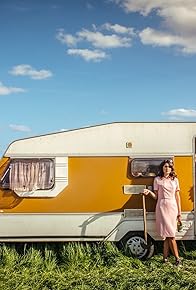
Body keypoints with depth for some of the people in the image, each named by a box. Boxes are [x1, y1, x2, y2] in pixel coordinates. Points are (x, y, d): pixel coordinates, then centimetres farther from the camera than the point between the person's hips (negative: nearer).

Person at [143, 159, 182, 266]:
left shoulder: (175, 180, 11)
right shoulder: (157, 179, 5)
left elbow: (177, 197, 10)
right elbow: (156, 196, 7)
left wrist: (179, 213, 7)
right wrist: (149, 192, -14)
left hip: (172, 207, 2)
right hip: (162, 207, -2)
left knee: (168, 233, -2)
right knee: (170, 234, -4)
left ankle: (165, 257, 4)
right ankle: (177, 258, 2)